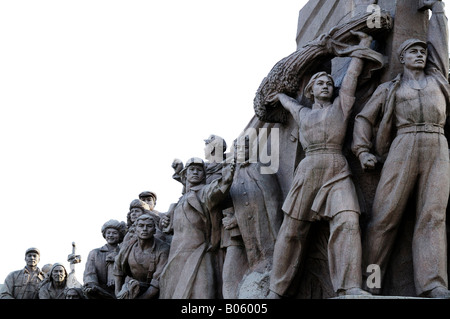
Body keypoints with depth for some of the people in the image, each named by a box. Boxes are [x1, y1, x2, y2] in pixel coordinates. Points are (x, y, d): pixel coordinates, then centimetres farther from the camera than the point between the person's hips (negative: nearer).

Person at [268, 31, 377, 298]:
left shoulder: (341, 106, 16)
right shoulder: (302, 113, 21)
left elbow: (353, 73, 16)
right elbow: (287, 100, 43)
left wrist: (365, 42, 21)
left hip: (338, 172, -2)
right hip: (308, 171, 2)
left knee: (347, 221, -22)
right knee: (293, 230, -2)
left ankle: (349, 287, -31)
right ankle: (278, 290, 2)